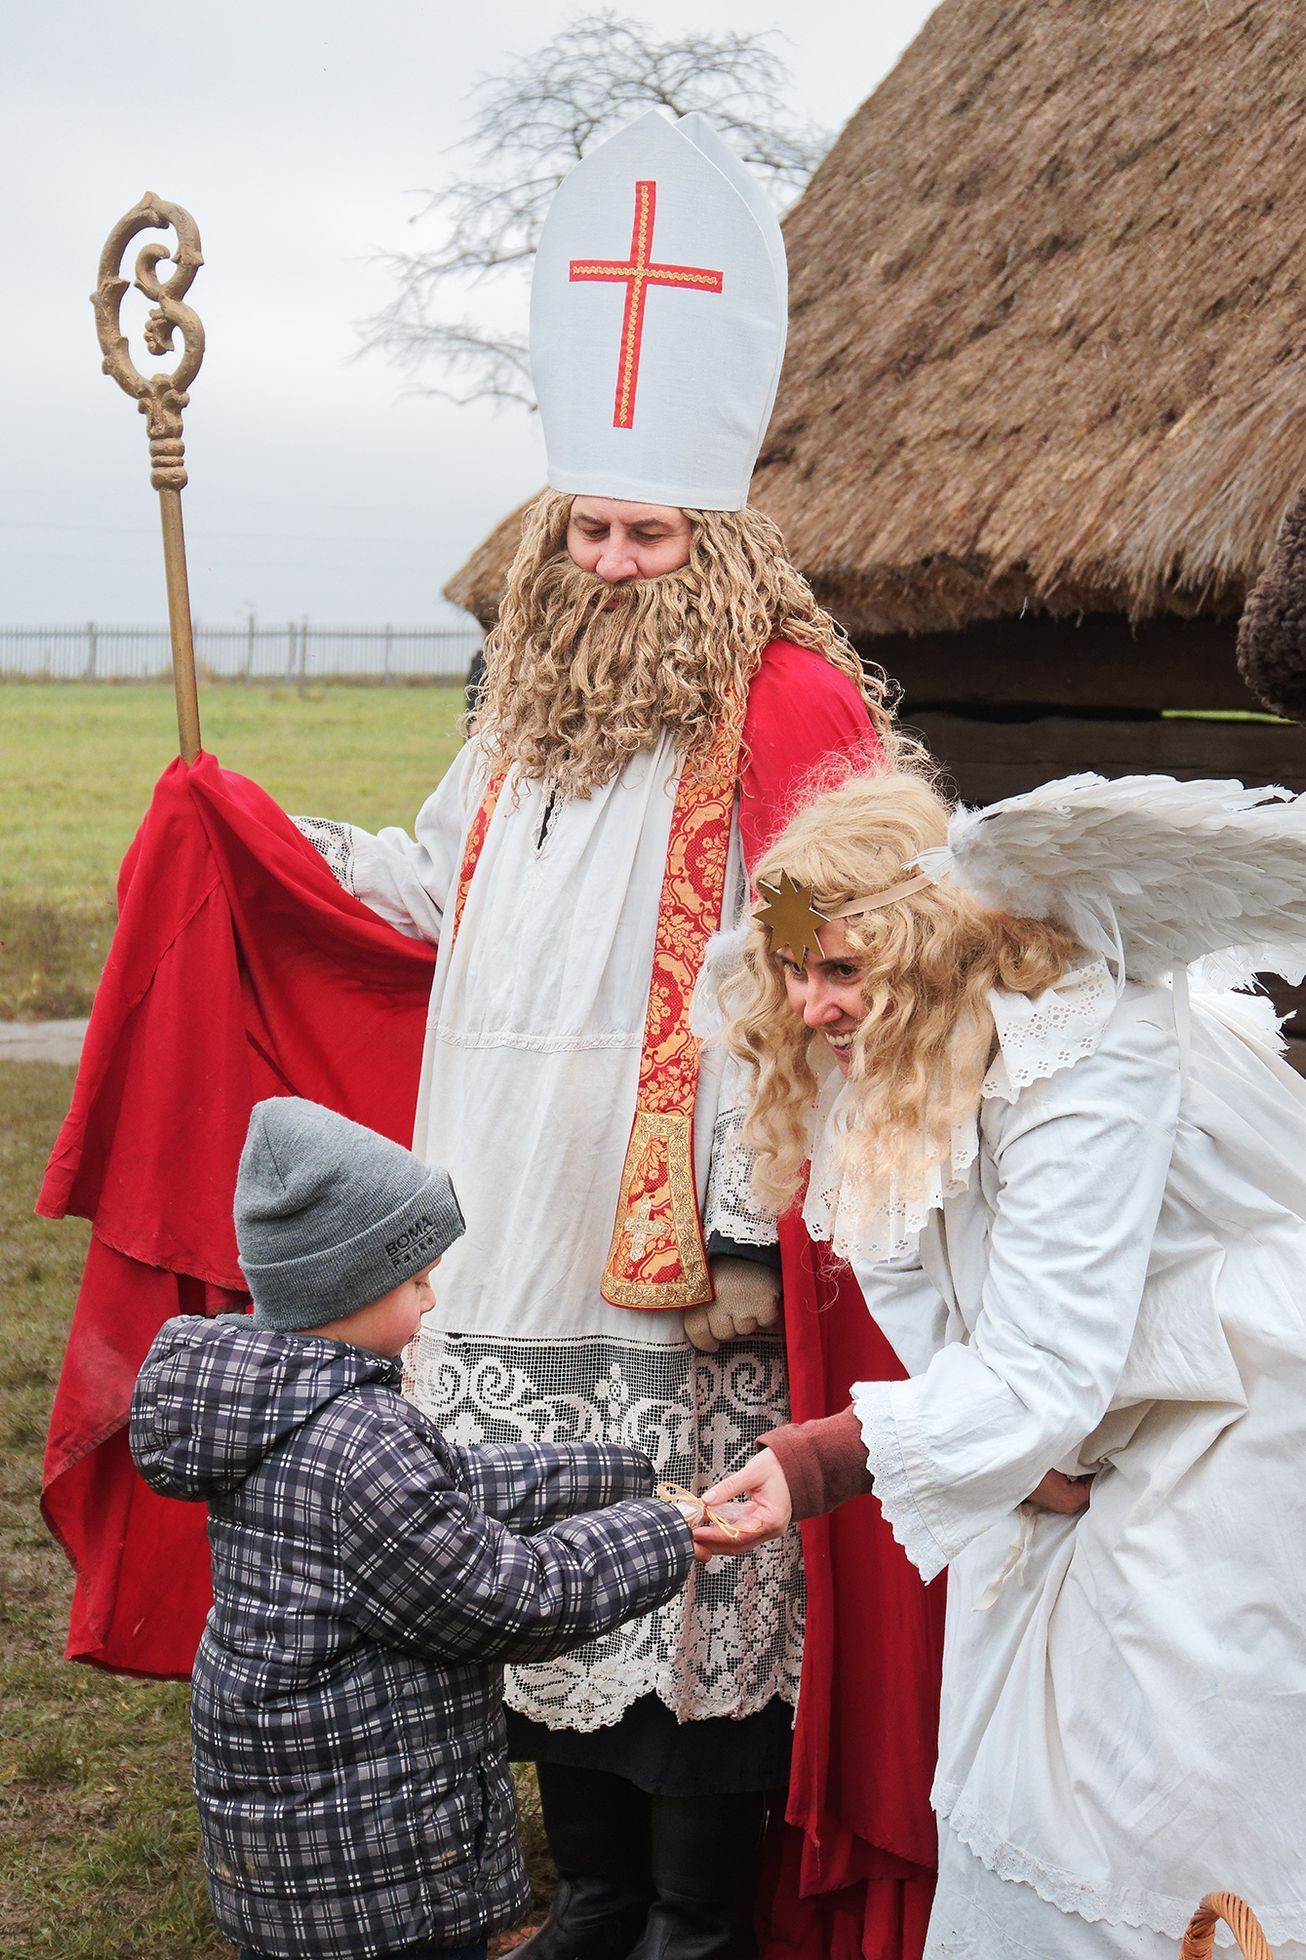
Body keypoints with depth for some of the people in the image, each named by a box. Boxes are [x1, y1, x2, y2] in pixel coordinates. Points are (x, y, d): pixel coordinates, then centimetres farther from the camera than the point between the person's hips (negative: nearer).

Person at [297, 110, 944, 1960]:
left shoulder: (789, 709, -10)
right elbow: (445, 895, 28)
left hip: (682, 1254, -7)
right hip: (514, 1249, 7)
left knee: (696, 1579, 1)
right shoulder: (531, 702, 13)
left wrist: (757, 1216, -17)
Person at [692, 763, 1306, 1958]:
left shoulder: (1081, 1055, -28)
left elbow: (1045, 1366, -34)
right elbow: (951, 1337, -2)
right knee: (1010, 1798, 12)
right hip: (1074, 1447, 8)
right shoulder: (875, 1079, -3)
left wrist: (824, 1465, -42)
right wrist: (1039, 1451, -20)